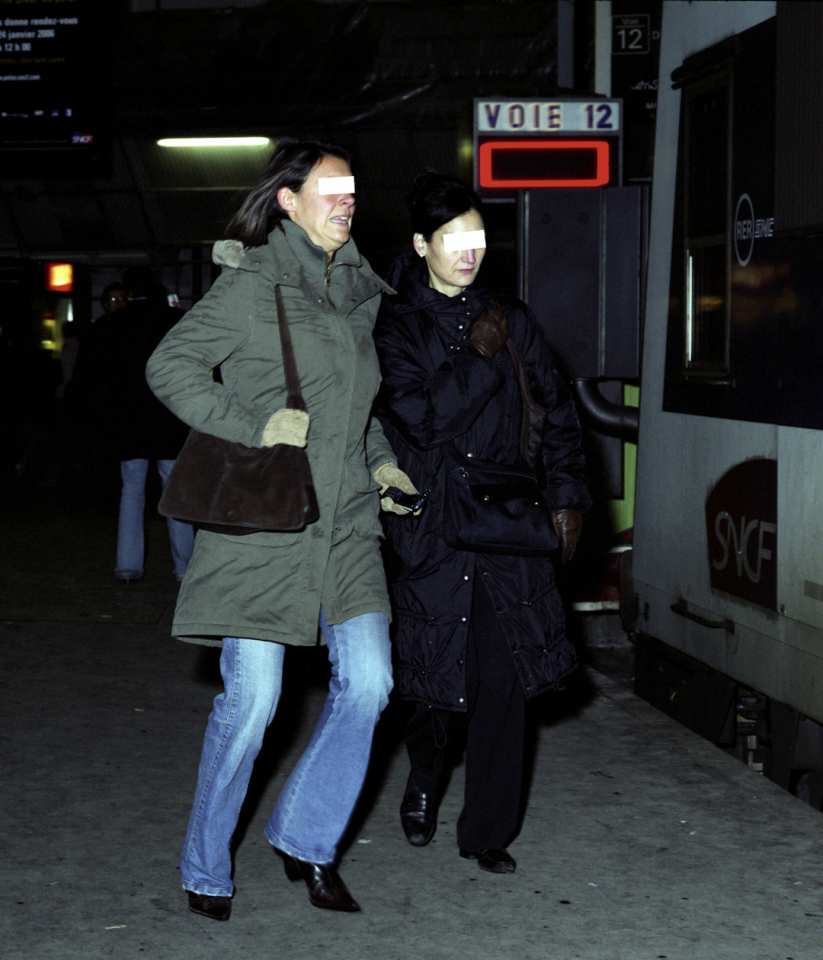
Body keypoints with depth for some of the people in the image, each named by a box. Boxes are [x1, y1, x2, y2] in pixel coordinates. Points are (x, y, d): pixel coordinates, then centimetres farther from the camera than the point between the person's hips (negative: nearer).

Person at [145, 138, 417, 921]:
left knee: (367, 683, -2)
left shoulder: (359, 290, 15)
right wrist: (254, 427, -15)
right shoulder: (251, 284, -5)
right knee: (251, 699, -4)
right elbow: (170, 366, -7)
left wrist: (378, 461, 13)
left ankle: (305, 837, 18)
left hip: (345, 520, 6)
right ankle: (205, 869, 16)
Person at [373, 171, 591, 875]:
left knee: (504, 676, -2)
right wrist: (479, 355, -11)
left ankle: (488, 830, 11)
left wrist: (566, 495, 9)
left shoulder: (510, 320, 10)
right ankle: (425, 778, 36)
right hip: (431, 526, -2)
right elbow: (419, 415, -16)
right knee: (441, 673, 2)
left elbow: (559, 408, 15)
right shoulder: (395, 328, 0)